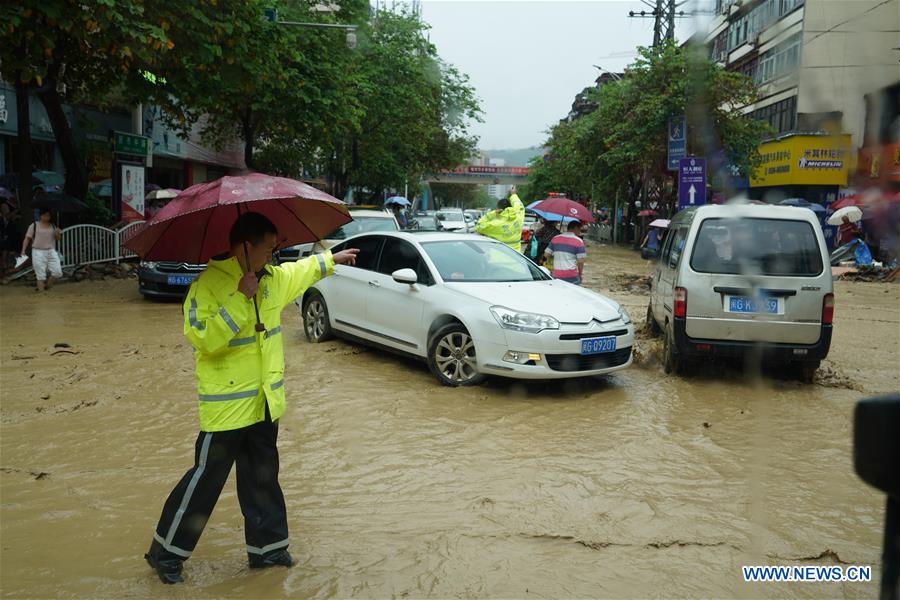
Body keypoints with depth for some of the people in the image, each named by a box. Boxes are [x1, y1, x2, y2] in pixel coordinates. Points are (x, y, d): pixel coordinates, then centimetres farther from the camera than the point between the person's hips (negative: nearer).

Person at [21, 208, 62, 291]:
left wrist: (58, 234, -6)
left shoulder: (53, 226, 12)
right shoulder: (34, 226, 1)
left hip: (51, 251, 4)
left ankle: (47, 286, 17)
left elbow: (58, 239, 16)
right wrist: (23, 251, -8)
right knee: (41, 275, -3)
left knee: (58, 272, -4)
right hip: (38, 252, -4)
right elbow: (27, 238, 2)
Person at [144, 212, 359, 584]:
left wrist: (332, 259, 39)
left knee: (262, 479, 17)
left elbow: (302, 270, 28)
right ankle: (166, 552, 19)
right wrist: (240, 298, -29)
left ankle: (267, 546, 30)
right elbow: (203, 338, -28)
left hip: (264, 402, 7)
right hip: (226, 406, -7)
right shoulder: (208, 284, -17)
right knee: (206, 480, 1)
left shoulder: (273, 278, 6)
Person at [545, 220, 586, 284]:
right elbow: (580, 261, -7)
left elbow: (546, 254, 11)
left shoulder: (555, 239, 9)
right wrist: (579, 274, 7)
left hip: (556, 276, 4)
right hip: (572, 277, -4)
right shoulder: (578, 241, -3)